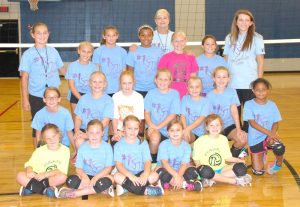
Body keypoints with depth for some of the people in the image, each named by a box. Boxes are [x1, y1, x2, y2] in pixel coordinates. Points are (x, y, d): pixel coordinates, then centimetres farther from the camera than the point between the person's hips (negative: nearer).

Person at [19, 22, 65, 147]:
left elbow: (62, 69, 14)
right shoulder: (28, 54, -7)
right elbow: (24, 78, -5)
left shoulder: (53, 51, 1)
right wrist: (25, 99, -8)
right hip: (36, 97, -3)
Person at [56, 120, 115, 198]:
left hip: (101, 176, -1)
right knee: (71, 180, -28)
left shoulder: (107, 147, -3)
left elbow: (108, 168, -8)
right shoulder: (83, 147, 1)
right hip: (86, 176, 1)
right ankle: (102, 190, -25)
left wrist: (96, 177, -24)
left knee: (110, 179, -36)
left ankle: (74, 193, -29)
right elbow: (78, 168, -2)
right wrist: (84, 176, -25)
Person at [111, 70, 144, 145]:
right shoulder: (116, 96, 0)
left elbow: (139, 119, -6)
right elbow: (115, 117, -1)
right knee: (114, 142, -24)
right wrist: (116, 132, -17)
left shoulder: (139, 97, -4)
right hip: (119, 130, 1)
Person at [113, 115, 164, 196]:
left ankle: (126, 187, -24)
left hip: (140, 174, 2)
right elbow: (118, 164, -12)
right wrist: (131, 176, -30)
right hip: (126, 175, -1)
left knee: (154, 175, -25)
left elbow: (147, 161, -5)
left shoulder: (143, 143, 6)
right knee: (117, 176, -33)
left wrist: (146, 174, -28)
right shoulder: (119, 145, 0)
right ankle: (145, 190, -29)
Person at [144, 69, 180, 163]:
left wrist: (158, 126, -14)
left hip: (168, 129, 0)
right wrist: (151, 125, -13)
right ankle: (152, 161, -4)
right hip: (153, 128, 0)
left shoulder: (174, 94, 0)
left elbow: (173, 115, -6)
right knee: (155, 138, -32)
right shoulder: (151, 93, 7)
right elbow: (147, 112, 6)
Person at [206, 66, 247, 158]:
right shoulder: (210, 95, 0)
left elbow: (234, 111, -8)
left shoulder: (232, 92, 1)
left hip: (229, 126, 1)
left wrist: (238, 129, -19)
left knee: (243, 138, -28)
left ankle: (234, 151, 7)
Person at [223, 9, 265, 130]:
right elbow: (226, 59, 11)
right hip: (232, 83, 3)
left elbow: (260, 61, 0)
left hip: (250, 83, -3)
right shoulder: (230, 38, 8)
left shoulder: (256, 38, -1)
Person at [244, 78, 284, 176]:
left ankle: (278, 163, 2)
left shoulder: (272, 105, -1)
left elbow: (275, 123, -2)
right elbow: (252, 123, -16)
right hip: (255, 139, -1)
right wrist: (269, 133, -28)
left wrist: (272, 135, -24)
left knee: (279, 148, -35)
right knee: (258, 171, -5)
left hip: (269, 136, 1)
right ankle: (262, 155, 30)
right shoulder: (249, 104, -9)